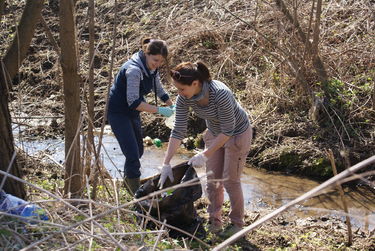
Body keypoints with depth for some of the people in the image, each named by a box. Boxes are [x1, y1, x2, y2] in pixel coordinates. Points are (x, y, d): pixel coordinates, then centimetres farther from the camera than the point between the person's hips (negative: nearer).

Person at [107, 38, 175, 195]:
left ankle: (128, 182, 41)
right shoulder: (134, 70, -29)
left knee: (138, 151, 19)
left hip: (132, 113, 9)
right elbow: (133, 102, -35)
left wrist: (172, 107, 4)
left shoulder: (152, 69, -2)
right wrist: (159, 110, -38)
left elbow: (159, 90, 15)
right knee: (133, 154, -13)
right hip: (118, 113, -9)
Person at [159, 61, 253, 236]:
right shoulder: (184, 98, -21)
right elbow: (178, 131, -16)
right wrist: (166, 164, -19)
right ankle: (215, 221, 26)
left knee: (230, 180, 2)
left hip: (237, 134, -5)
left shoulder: (220, 94, -39)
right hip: (214, 133, 6)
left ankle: (237, 223, 21)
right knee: (212, 179, 9)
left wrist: (205, 155, -29)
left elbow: (228, 130, -29)